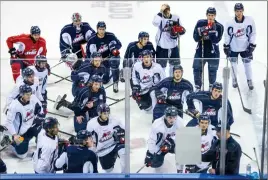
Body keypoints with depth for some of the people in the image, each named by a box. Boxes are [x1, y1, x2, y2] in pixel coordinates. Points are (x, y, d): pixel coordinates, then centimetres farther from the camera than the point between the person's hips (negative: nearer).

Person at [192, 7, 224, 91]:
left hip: (213, 53, -2)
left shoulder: (219, 26, -9)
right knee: (197, 69, 4)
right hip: (200, 50, 2)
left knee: (212, 71, 8)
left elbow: (216, 40, -19)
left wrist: (211, 31, -31)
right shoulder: (200, 23, -3)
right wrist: (200, 34, -25)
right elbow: (195, 38, -4)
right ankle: (197, 88, 19)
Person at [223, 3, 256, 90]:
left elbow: (253, 33, -5)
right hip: (233, 48, 0)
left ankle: (249, 80, 27)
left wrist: (252, 45, -7)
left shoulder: (250, 20, -16)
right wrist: (226, 46, -2)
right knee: (233, 64, 12)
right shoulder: (230, 23, -16)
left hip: (245, 47, 0)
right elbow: (227, 35, -3)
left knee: (247, 64, 7)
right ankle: (234, 79, 34)